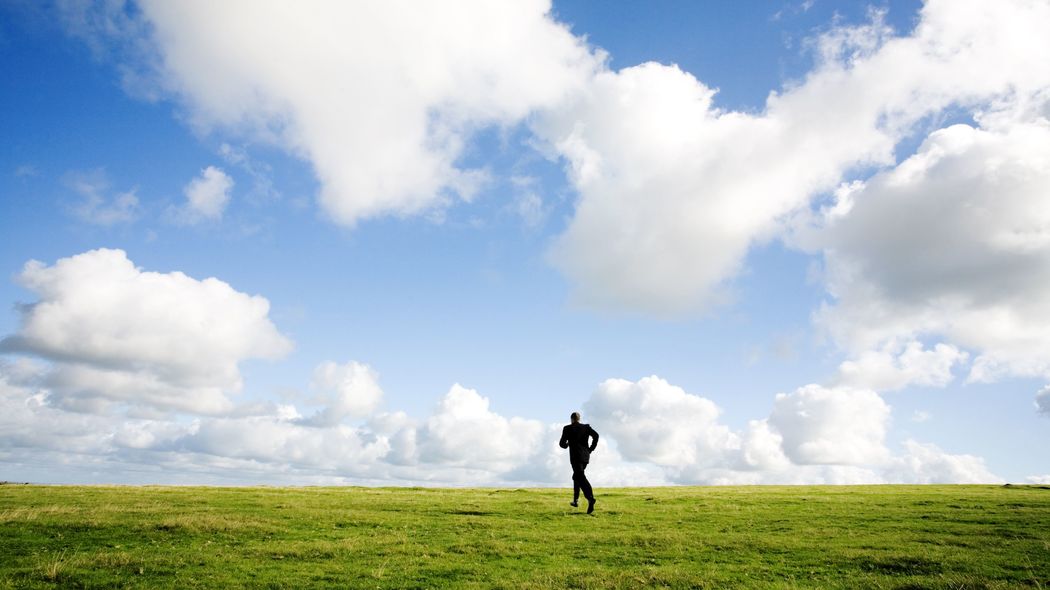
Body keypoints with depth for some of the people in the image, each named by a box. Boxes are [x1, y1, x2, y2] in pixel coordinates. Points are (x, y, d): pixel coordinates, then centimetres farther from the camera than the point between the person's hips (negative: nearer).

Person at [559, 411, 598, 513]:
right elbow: (596, 435, -5)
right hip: (585, 456, 5)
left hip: (575, 457, -5)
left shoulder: (567, 428, 1)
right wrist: (591, 449, 4)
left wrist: (566, 445, 24)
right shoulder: (586, 427, 10)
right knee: (577, 476, 24)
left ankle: (590, 498, -35)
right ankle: (576, 500, 27)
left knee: (581, 478, -14)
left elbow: (562, 443, 1)